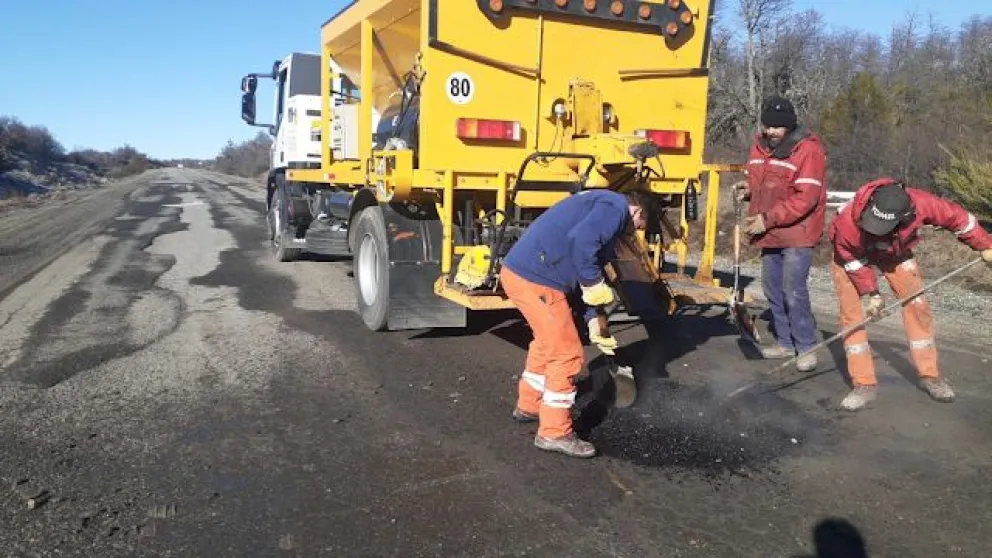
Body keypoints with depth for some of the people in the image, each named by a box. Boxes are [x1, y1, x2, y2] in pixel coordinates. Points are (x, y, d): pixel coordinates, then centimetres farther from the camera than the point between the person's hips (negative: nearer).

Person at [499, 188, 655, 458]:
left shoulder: (602, 205, 25)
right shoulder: (616, 206, -5)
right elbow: (581, 241, -26)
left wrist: (592, 320, 24)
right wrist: (595, 283, -12)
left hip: (520, 271, 11)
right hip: (535, 278, -11)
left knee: (548, 342, 29)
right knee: (567, 353, 1)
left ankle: (528, 405, 45)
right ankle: (555, 432, 11)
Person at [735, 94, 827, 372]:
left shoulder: (808, 150, -14)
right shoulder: (760, 145, 9)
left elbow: (806, 198, -20)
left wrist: (769, 218, -22)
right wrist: (748, 188, -1)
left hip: (797, 234, -8)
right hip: (769, 234, 8)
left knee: (794, 291, -9)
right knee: (772, 288, 13)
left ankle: (806, 346, 6)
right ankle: (785, 342, 26)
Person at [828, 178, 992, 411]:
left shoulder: (920, 204, -37)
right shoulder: (848, 221, -41)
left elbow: (957, 217, -15)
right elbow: (853, 261, -21)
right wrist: (872, 293, -14)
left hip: (895, 252, 3)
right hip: (851, 255, -3)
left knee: (917, 306, -1)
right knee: (851, 313, -13)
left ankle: (929, 375, 16)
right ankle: (864, 385, -4)